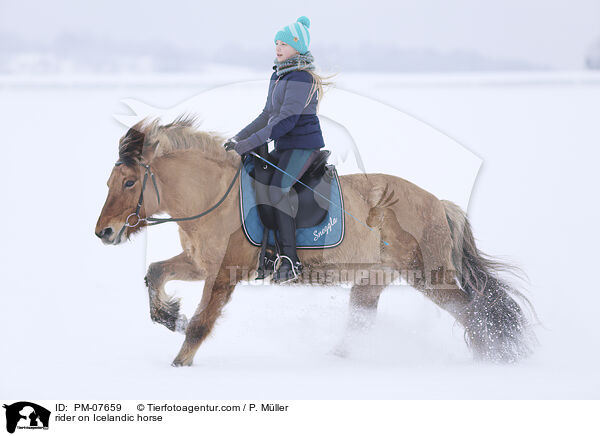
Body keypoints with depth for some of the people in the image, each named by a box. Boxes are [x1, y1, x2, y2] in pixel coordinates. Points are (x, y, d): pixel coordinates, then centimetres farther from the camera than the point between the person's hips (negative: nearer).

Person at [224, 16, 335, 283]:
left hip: (303, 144, -10)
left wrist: (248, 144, -26)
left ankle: (290, 260, -26)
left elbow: (286, 121, -24)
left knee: (277, 191, -26)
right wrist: (238, 138, 12)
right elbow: (268, 116, 21)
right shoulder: (278, 76, 14)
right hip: (284, 146, 10)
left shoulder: (300, 78, -17)